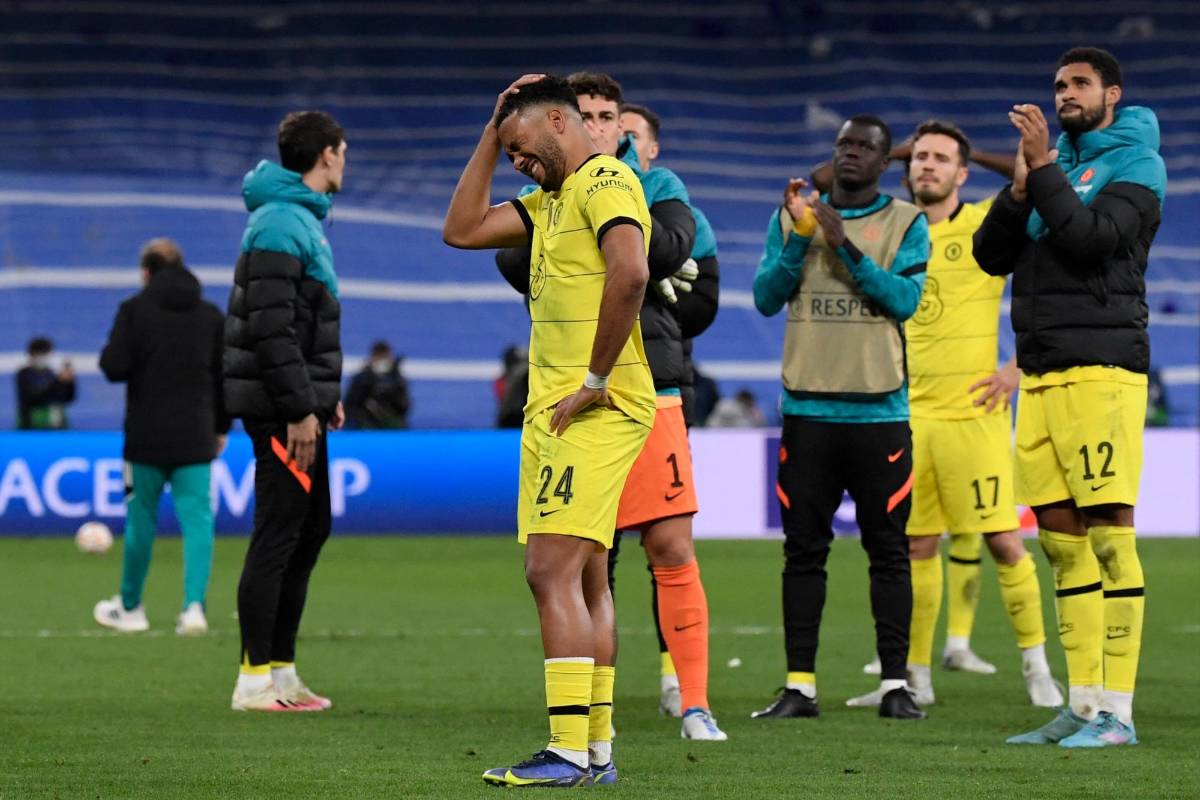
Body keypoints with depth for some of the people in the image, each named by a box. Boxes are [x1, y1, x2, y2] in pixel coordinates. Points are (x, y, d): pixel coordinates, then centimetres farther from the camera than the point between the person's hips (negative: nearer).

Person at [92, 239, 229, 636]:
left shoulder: (133, 310, -4)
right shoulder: (211, 315, 7)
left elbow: (114, 367, -12)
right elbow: (226, 377, 10)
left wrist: (107, 353, 10)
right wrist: (221, 427, 19)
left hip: (146, 436, -2)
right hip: (196, 437, 2)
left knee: (141, 519, 10)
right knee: (197, 519, -1)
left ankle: (130, 608, 21)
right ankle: (194, 605, -17)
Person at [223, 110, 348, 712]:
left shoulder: (302, 219, 17)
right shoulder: (280, 223, -15)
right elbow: (272, 327, -21)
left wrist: (325, 394, 19)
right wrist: (300, 409, -21)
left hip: (300, 405, 10)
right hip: (282, 410, -10)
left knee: (311, 528, 13)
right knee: (277, 537, -8)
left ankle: (282, 671, 18)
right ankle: (255, 680, -5)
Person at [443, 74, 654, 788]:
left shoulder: (605, 180, -9)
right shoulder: (554, 199, 21)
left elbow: (630, 272, -25)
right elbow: (462, 230, 23)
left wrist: (595, 381, -21)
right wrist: (490, 133, 18)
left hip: (596, 410, -10)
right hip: (552, 409, 10)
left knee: (553, 570, -16)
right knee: (584, 579, 9)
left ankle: (570, 752, -19)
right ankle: (597, 749, 10)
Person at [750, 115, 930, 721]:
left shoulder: (906, 224, 5)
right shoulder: (794, 216, 10)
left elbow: (905, 298, -9)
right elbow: (766, 298, 1)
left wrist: (846, 246, -17)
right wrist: (799, 236, -11)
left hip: (879, 410, -2)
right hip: (808, 407, 2)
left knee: (888, 550, -1)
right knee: (803, 550, 1)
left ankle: (895, 685, 2)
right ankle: (799, 685, 3)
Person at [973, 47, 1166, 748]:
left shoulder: (1135, 163, -1)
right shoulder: (1055, 160, 19)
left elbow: (1089, 237, -17)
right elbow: (991, 256, 12)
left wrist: (1045, 172, -14)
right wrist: (1020, 188, -3)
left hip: (1100, 368, -7)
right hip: (1042, 374, 7)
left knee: (1109, 535, -10)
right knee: (1061, 540, 6)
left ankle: (1118, 710, -11)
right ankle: (1084, 705, 10)